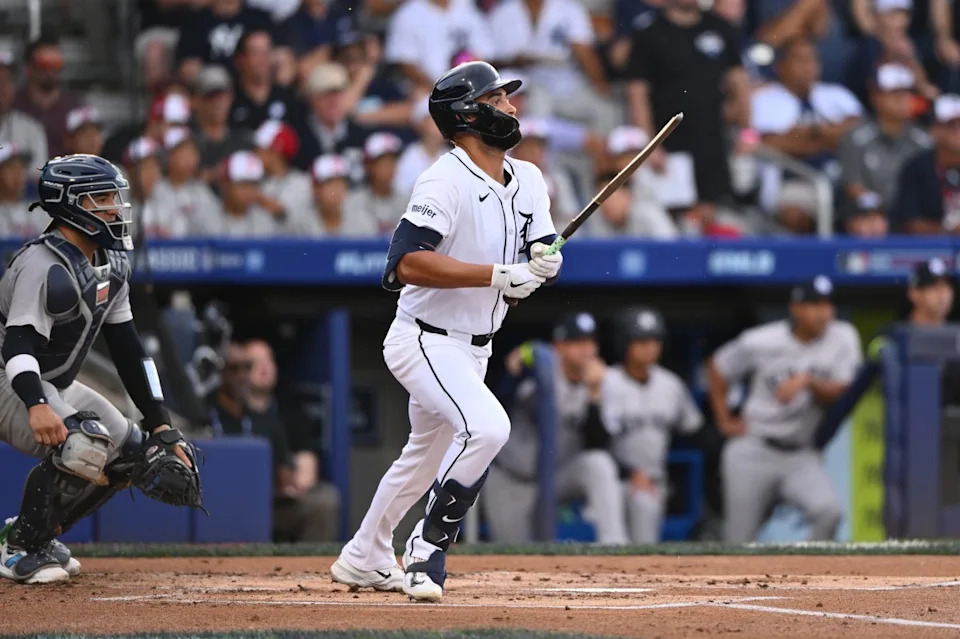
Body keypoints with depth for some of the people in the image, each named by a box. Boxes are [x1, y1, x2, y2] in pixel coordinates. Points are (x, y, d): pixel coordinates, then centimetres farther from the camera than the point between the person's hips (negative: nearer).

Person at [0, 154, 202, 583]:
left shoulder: (111, 266, 7)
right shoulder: (44, 265, -22)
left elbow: (127, 347, 10)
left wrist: (160, 424, 5)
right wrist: (37, 407, -49)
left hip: (59, 387, 10)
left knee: (131, 452, 8)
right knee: (84, 446, -32)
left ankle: (37, 537, 14)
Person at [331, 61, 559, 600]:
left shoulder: (527, 180, 4)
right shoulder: (446, 182, -21)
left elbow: (544, 255, 2)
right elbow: (407, 262, -30)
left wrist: (544, 263, -23)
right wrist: (497, 275, -33)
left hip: (473, 350, 9)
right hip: (427, 341, -9)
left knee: (428, 455, 22)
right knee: (487, 427, -27)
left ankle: (364, 559, 40)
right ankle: (428, 550, -14)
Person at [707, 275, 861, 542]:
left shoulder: (843, 338, -4)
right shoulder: (761, 342, -8)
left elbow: (840, 395, -9)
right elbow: (718, 368, 9)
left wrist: (807, 382, -26)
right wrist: (724, 421, 7)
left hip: (801, 457, 1)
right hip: (753, 454, -1)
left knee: (829, 510, -27)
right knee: (738, 542, 2)